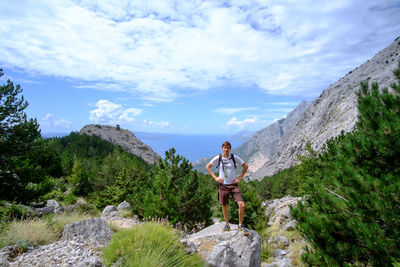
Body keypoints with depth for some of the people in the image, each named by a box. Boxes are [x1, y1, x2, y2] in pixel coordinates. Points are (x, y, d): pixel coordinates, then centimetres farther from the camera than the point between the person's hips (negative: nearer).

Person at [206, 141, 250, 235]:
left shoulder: (234, 157, -4)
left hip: (233, 185, 0)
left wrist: (239, 178, 0)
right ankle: (227, 225, 31)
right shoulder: (218, 158, -4)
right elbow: (207, 167, 7)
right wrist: (215, 177, -2)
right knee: (224, 206, 10)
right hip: (223, 185, 0)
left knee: (242, 205, -11)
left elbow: (245, 166, 6)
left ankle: (240, 225, 11)